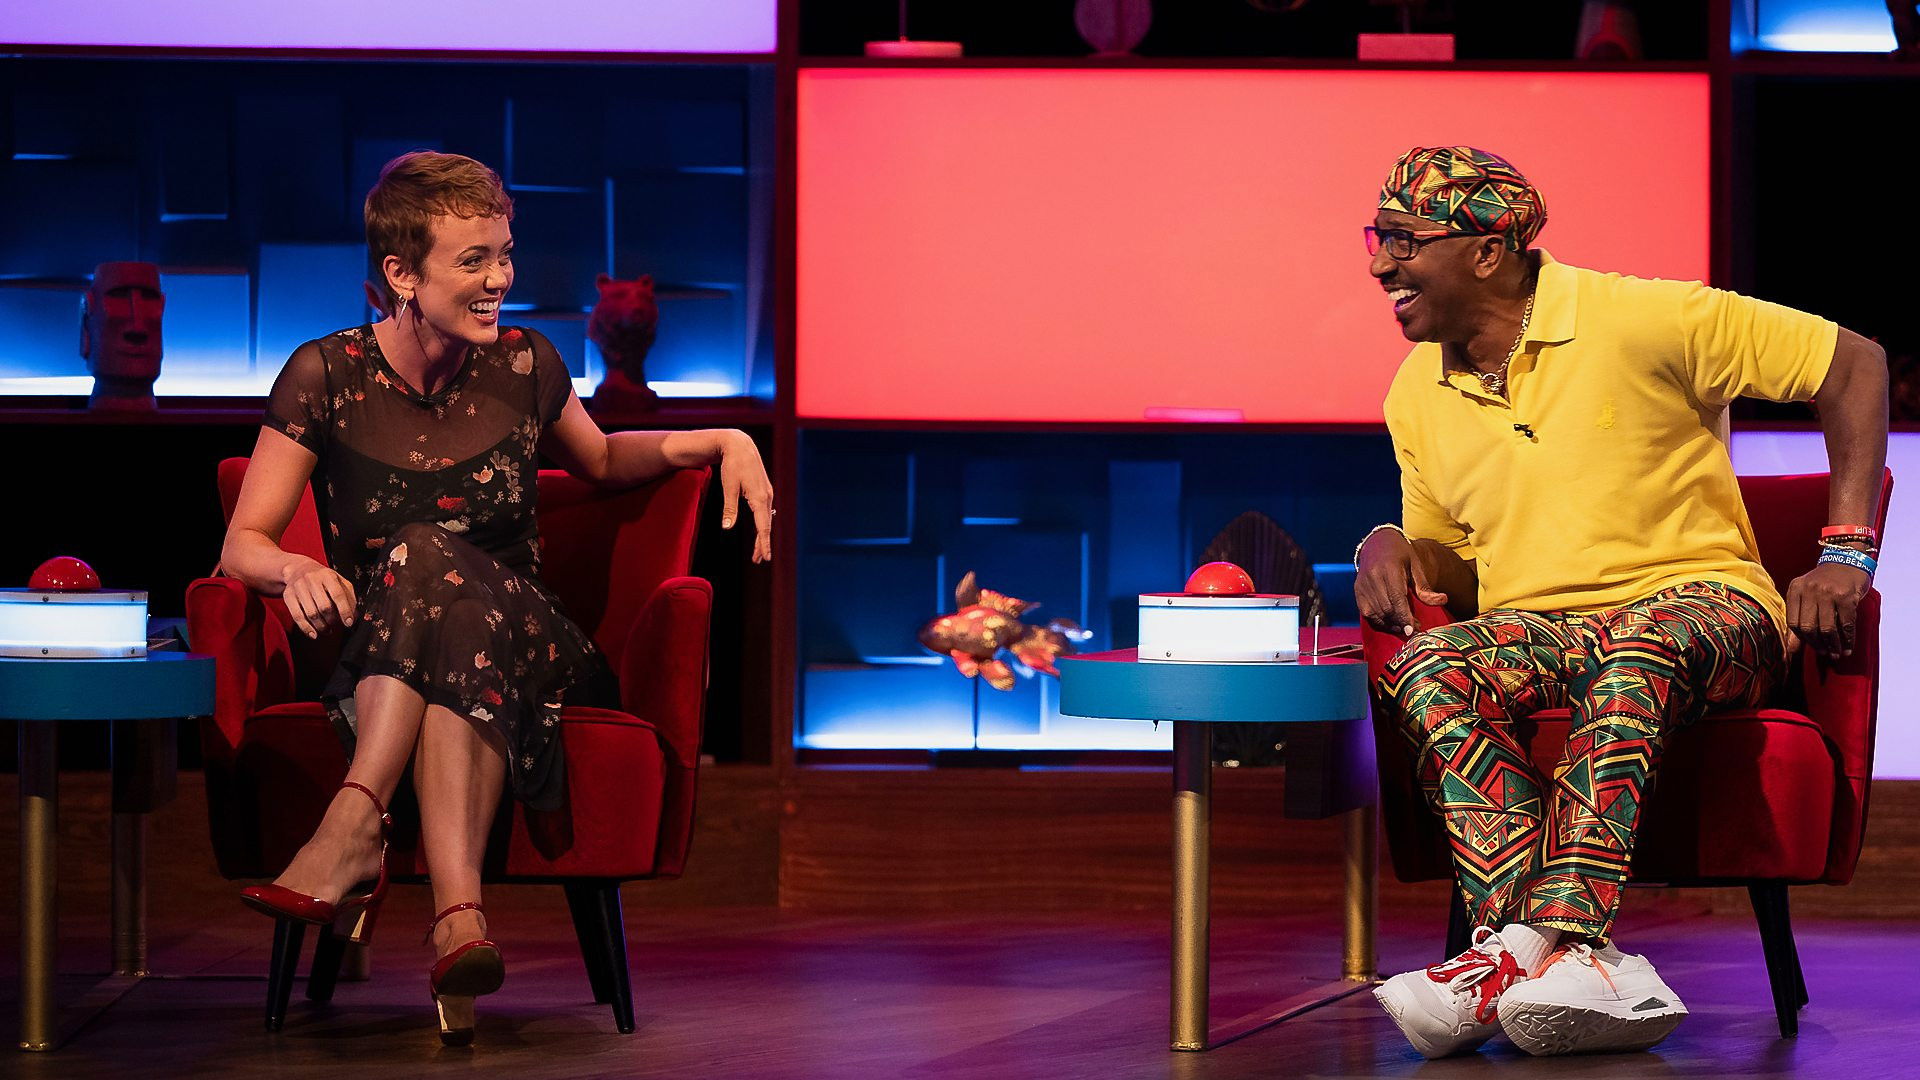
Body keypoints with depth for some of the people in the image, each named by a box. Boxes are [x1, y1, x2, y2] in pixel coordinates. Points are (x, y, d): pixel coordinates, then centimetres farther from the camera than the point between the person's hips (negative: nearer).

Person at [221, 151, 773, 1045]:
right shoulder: (326, 377, 0)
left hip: (525, 646, 1)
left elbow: (602, 462, 28)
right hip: (376, 671, -1)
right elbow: (243, 542, 0)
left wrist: (723, 443, 10)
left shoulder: (523, 366, 6)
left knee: (431, 558, -33)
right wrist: (297, 571, -24)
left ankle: (357, 828, -48)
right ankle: (458, 908, -52)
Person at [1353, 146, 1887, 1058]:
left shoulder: (1640, 320, -7)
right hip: (1530, 629, 4)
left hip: (1698, 602, -4)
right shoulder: (1418, 396, 10)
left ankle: (1554, 938, -53)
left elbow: (1854, 365, -4)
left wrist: (1846, 556, -9)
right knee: (1425, 667, -31)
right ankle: (1523, 950, -47)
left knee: (1637, 649, -42)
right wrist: (1393, 549, -2)